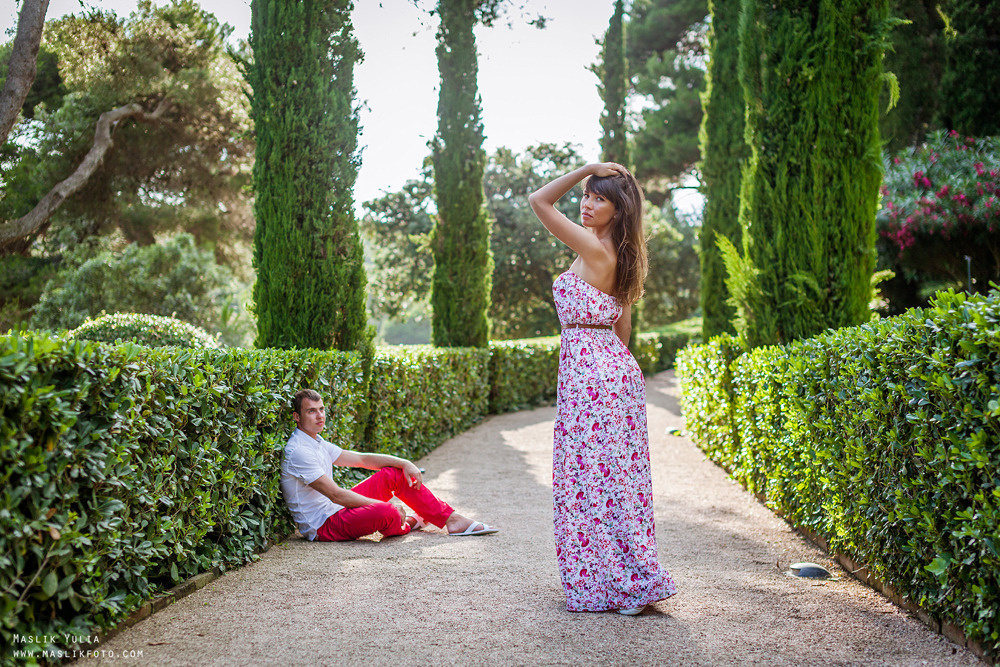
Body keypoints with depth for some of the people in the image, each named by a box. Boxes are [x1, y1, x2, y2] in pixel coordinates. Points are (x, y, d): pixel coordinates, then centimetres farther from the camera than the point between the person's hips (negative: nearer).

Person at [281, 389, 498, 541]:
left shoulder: (317, 442, 12)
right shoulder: (298, 451, -20)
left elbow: (361, 459, 15)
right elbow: (335, 494, -24)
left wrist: (404, 463, 3)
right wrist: (382, 505, -21)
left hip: (337, 508, 10)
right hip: (322, 527, -10)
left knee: (394, 473, 7)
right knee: (387, 512, -33)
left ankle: (451, 519, 10)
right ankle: (405, 524, 6)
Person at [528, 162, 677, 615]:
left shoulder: (594, 249, -12)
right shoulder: (618, 256, 14)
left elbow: (538, 200, -11)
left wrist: (587, 167, -7)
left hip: (589, 373, -10)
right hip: (615, 367, 10)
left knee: (593, 476, -4)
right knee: (615, 476, 12)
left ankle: (630, 583, 0)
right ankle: (628, 581, 18)